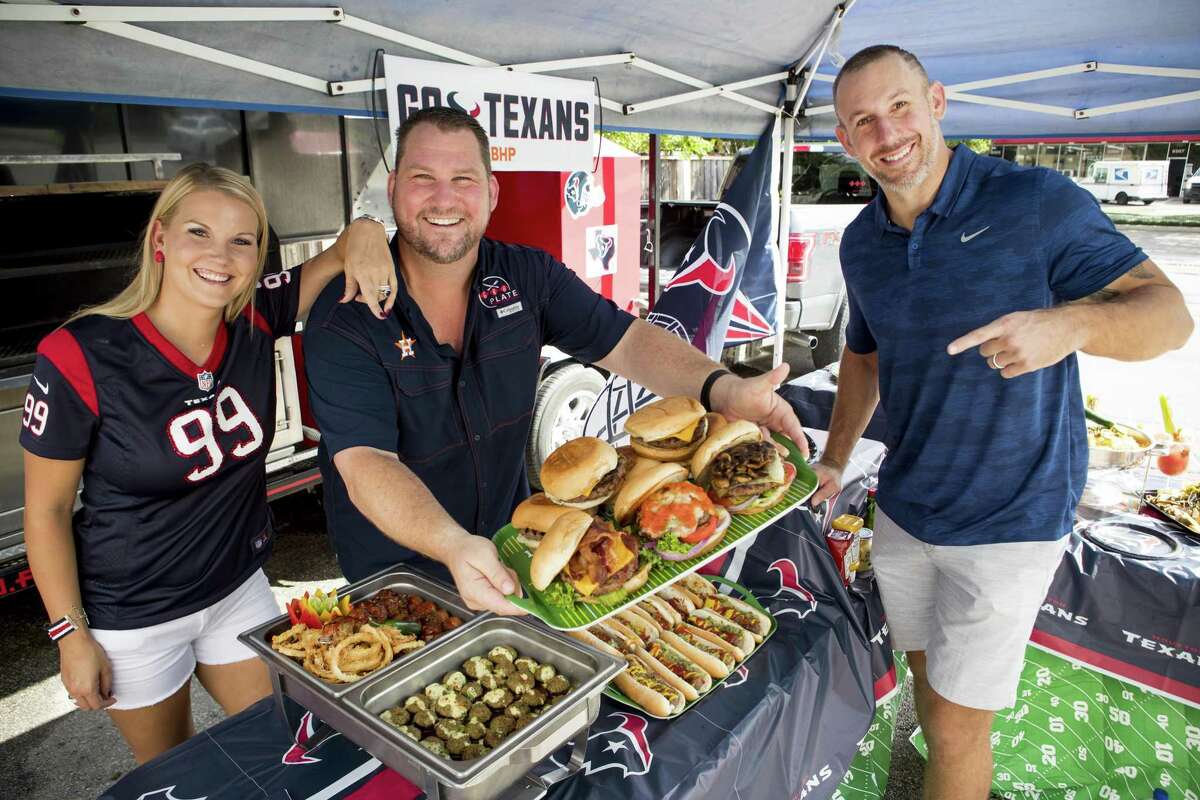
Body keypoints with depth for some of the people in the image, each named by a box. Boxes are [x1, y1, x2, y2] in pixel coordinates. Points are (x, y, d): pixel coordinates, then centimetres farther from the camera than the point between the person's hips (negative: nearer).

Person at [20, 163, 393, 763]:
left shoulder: (255, 321, -14)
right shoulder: (81, 358, -24)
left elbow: (349, 247, -3)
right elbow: (47, 510, -13)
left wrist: (363, 235, -27)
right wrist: (73, 636, -9)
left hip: (240, 589, 3)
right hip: (133, 618, -3)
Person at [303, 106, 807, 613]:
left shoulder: (529, 277, -8)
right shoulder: (343, 319, -21)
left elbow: (625, 341, -12)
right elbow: (365, 462, -30)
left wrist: (722, 390, -31)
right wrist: (454, 547, -48)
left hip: (508, 539, 3)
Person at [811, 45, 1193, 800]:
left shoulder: (1037, 202, -17)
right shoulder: (861, 241, 0)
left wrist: (1073, 324, -38)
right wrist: (835, 459, 6)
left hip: (1007, 520, -5)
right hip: (904, 507, 5)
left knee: (957, 720, 4)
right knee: (927, 675, 23)